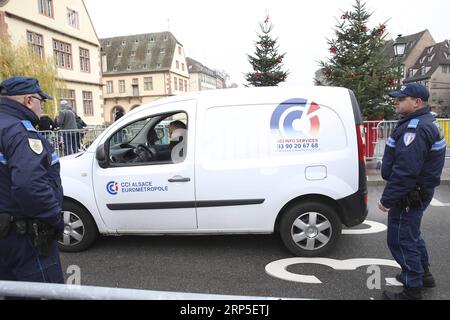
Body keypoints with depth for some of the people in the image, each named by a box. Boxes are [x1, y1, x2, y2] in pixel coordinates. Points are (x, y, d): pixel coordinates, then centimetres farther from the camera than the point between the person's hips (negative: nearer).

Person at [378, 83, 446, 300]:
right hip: (418, 191, 11)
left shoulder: (416, 129, -24)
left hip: (409, 195, -11)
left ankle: (412, 291, 13)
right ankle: (423, 274, 43)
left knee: (401, 240, 0)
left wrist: (388, 198, -23)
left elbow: (405, 170, -30)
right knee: (411, 234, 25)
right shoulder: (424, 123, 12)